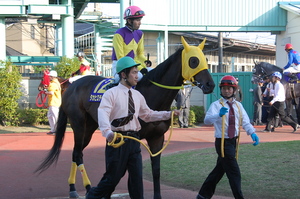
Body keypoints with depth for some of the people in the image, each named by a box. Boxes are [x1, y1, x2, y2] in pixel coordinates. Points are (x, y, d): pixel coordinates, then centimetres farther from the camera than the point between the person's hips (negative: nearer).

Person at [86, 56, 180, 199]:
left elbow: (148, 115, 21)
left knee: (137, 176, 5)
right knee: (113, 176, 1)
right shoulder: (111, 93, -9)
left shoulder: (138, 96, 11)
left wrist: (168, 114, 11)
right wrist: (108, 132, -41)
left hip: (134, 139, 6)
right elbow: (103, 114, -23)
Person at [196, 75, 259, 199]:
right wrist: (219, 115, -46)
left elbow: (245, 122, 0)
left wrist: (252, 133, -19)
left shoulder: (238, 105, 7)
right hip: (222, 142, -7)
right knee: (234, 173, -7)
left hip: (233, 141, 7)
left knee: (220, 169, 17)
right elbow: (207, 120, -26)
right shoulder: (216, 105, -11)